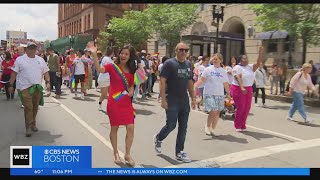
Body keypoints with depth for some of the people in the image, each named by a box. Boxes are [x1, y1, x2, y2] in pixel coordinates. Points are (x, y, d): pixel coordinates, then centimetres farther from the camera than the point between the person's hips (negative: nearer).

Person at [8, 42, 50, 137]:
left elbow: (46, 72, 12)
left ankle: (33, 124, 27)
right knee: (28, 107, -10)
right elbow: (14, 73, 0)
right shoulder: (20, 59, 0)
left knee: (35, 107, 11)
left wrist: (48, 82, -2)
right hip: (25, 87, -4)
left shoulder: (40, 60, 11)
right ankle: (29, 127, -2)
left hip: (37, 87, 4)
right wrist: (11, 85, -3)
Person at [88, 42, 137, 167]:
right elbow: (99, 69, -26)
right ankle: (116, 153, 27)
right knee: (114, 128, 8)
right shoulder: (112, 66, -6)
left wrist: (131, 91, -5)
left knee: (130, 127, -1)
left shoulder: (131, 70, 7)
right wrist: (94, 54, -37)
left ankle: (127, 155, 15)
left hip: (127, 102, 4)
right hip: (114, 102, -3)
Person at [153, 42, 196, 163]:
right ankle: (158, 138, 28)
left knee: (183, 128, 8)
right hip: (172, 101, -6)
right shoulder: (169, 63, -8)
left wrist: (193, 98, 13)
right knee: (170, 126, -3)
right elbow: (162, 81, -12)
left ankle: (179, 153, 20)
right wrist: (163, 99, -17)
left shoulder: (189, 64, 11)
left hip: (184, 101, 6)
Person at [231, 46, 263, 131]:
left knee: (247, 108, 5)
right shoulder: (237, 68, -7)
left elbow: (258, 63, 3)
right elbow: (238, 78, -20)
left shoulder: (250, 67, 13)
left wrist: (260, 53, -4)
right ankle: (237, 126, 9)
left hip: (248, 89, 6)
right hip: (238, 89, -6)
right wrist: (242, 88, -34)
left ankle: (243, 125, 17)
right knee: (240, 108, -5)